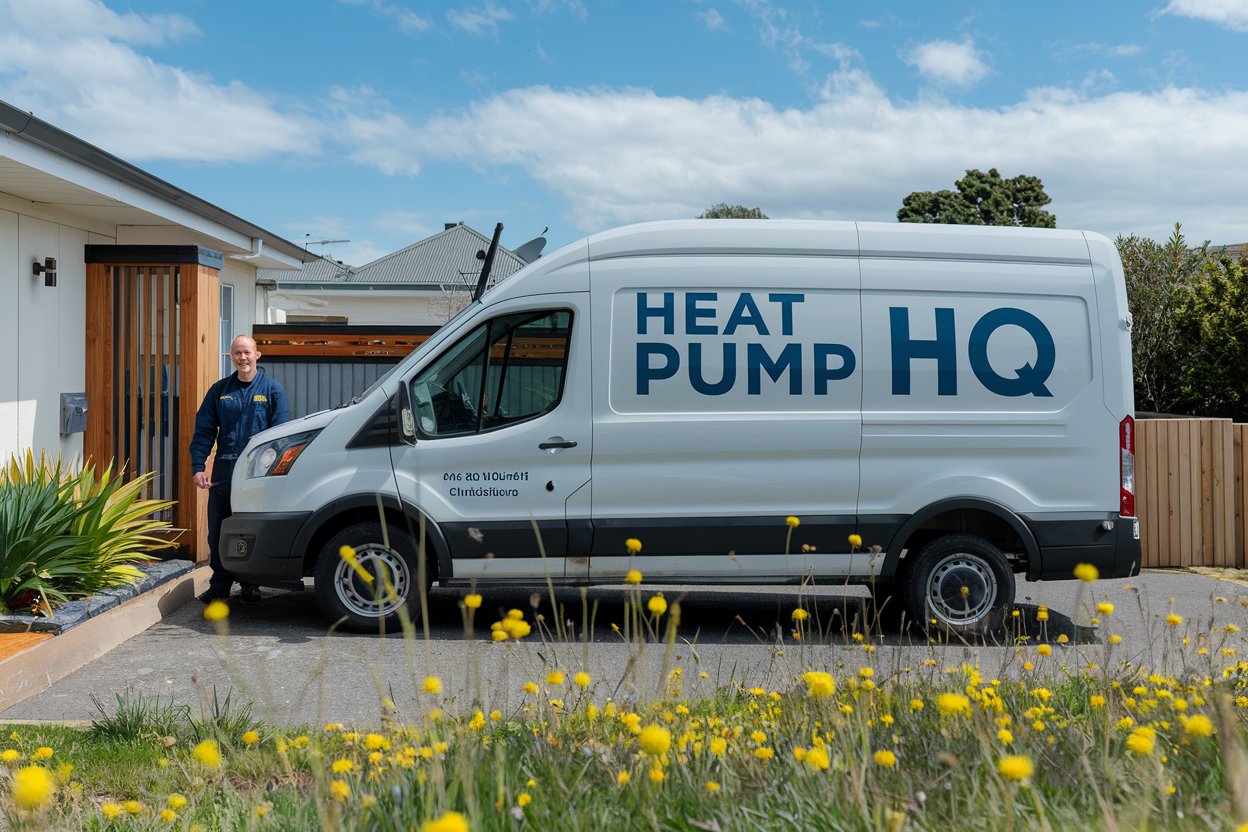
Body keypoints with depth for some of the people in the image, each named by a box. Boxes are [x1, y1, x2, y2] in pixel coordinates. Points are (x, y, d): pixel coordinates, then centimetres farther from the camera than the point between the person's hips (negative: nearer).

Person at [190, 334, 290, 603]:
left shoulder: (272, 388, 4)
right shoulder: (220, 390, 11)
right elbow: (204, 430, 9)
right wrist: (198, 467, -3)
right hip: (224, 469, 2)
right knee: (218, 530, 3)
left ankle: (251, 584, 16)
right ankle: (220, 585, 14)